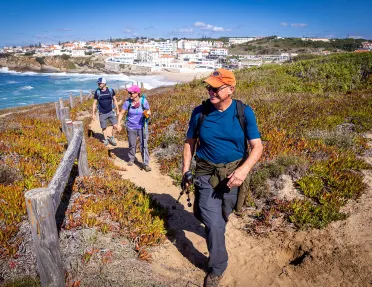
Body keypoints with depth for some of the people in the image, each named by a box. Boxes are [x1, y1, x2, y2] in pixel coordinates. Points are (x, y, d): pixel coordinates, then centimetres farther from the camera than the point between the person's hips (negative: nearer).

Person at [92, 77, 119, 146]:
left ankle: (112, 138, 15)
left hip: (110, 112, 0)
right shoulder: (97, 92, -6)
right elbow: (95, 103, 2)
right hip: (102, 114, 0)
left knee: (115, 126, -7)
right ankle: (106, 140, 28)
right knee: (104, 128, 7)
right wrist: (93, 114, 1)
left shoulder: (111, 90, -6)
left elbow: (114, 100, 5)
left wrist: (117, 110, 4)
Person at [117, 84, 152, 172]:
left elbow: (148, 112, -1)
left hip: (142, 127, -1)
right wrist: (119, 124, -10)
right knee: (132, 145, 16)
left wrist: (148, 113, -25)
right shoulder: (128, 102, -10)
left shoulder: (143, 101, -12)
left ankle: (145, 164, 5)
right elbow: (121, 113, -1)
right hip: (131, 127, 2)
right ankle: (131, 159, 39)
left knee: (144, 145, -3)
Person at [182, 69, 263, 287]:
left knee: (222, 217, 20)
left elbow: (257, 147, -12)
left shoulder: (244, 112, -12)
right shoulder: (200, 112, -8)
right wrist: (185, 171, 0)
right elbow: (190, 142, 4)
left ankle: (213, 229, 54)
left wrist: (244, 169, -30)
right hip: (207, 174, 0)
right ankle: (217, 268, 22)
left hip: (233, 173, 1)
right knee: (214, 224, -2)